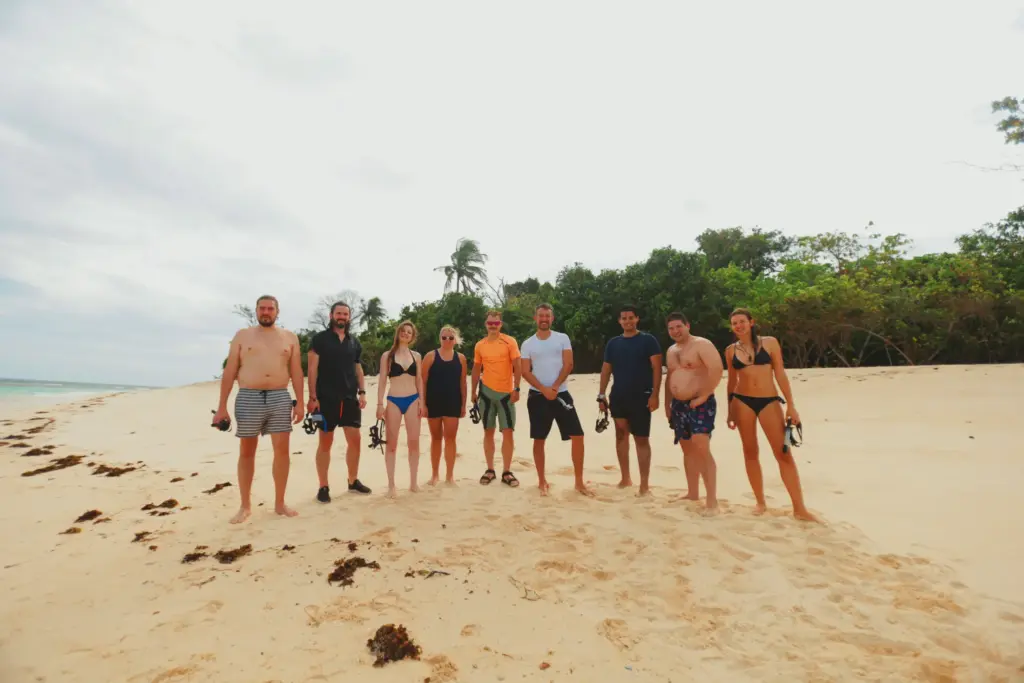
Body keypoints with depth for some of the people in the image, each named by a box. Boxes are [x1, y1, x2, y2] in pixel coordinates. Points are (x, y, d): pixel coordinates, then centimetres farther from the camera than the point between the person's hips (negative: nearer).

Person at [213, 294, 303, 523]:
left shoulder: (289, 337, 9)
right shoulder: (242, 335, 7)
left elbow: (296, 372, 6)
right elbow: (229, 371, 4)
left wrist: (300, 402, -1)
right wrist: (222, 406, 0)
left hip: (280, 397, 1)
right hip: (248, 398, 0)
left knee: (282, 449, -1)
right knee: (246, 452, 6)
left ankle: (280, 503, 12)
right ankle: (245, 506, 18)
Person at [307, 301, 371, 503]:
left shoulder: (355, 343, 13)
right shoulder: (319, 339, -1)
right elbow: (312, 369, -6)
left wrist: (362, 392, 5)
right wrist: (313, 397, -12)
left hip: (350, 399, 5)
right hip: (326, 399, -4)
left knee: (354, 440, 6)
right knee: (325, 442, 3)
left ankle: (353, 481, 21)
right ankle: (323, 487, 13)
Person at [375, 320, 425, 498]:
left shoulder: (416, 356, 9)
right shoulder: (387, 355, 2)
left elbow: (419, 380, 10)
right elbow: (382, 380, 0)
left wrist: (421, 401, 1)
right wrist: (380, 404, -7)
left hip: (412, 400, 2)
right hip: (394, 401, -2)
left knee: (414, 442, 2)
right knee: (392, 443, 1)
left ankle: (414, 482, 13)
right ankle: (391, 485, 9)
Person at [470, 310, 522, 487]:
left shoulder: (510, 342, -4)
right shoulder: (480, 345, 4)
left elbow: (517, 366, -6)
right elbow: (476, 369, 11)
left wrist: (516, 389, -13)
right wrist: (474, 392, 8)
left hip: (506, 393, -2)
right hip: (487, 391, 2)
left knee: (507, 432, 0)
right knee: (488, 432, 8)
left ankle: (507, 472, 10)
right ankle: (490, 470, 18)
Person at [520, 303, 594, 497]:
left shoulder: (562, 338, 4)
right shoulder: (527, 344, 5)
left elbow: (568, 365, -4)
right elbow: (525, 372, -1)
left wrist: (554, 388, -14)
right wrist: (544, 390, -14)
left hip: (561, 393, 0)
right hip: (537, 396, 0)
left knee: (577, 436, -4)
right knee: (539, 439, 5)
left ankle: (579, 482, 9)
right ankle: (542, 481, 19)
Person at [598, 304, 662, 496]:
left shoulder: (648, 340, -2)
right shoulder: (613, 343, 10)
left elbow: (656, 368, -7)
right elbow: (606, 369, 11)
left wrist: (655, 394, -15)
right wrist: (601, 395, 5)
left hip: (641, 397, -4)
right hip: (618, 397, 5)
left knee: (641, 439, -2)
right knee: (621, 435, 11)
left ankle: (644, 484, 5)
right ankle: (625, 478, 25)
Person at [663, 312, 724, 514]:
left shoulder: (701, 344, -10)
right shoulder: (671, 351, 15)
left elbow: (717, 369, -22)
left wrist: (704, 396, -22)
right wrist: (667, 404, 17)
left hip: (700, 404, -8)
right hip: (678, 405, 8)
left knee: (702, 449, -15)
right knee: (688, 450, 13)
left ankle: (712, 500, -10)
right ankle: (692, 493, 23)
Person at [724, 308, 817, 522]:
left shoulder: (770, 342, 1)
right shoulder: (730, 350, 6)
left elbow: (780, 374, 0)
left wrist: (790, 404, -5)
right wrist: (730, 411, 11)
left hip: (769, 401, -1)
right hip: (742, 401, 2)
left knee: (784, 453, -3)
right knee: (750, 452, 6)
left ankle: (799, 508, 4)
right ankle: (760, 501, 18)